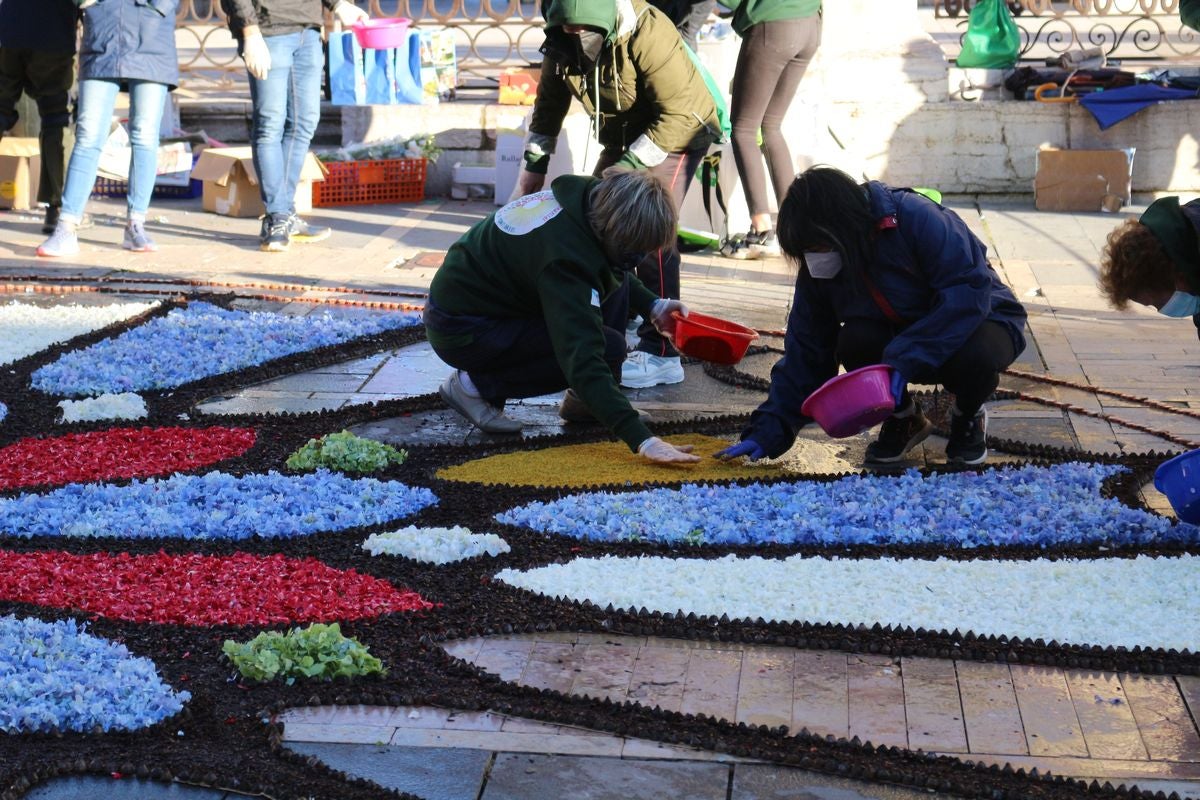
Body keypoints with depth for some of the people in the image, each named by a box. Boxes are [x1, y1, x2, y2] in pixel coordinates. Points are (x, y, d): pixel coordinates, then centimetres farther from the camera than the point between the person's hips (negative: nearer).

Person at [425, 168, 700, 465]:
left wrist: (652, 306, 2)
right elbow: (583, 358, -40)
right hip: (461, 330, -9)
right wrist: (643, 440, -45)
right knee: (607, 347, -20)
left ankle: (582, 401, 5)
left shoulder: (588, 199, -7)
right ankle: (474, 385, -9)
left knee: (614, 281, 1)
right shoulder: (564, 256, -34)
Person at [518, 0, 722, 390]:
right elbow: (550, 102, 6)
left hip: (677, 134, -8)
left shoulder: (648, 33, -33)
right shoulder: (561, 44, -11)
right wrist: (534, 162, 5)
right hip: (624, 138, 8)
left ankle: (661, 352, -21)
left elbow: (677, 113, -32)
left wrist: (631, 165, -33)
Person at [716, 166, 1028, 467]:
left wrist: (903, 359, -40)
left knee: (975, 354, -38)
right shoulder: (817, 270, -11)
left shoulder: (919, 219, -30)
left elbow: (969, 293, -34)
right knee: (854, 343, -27)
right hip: (898, 333, 4)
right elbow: (805, 352, -6)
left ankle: (968, 416, -1)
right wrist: (769, 429, -14)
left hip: (979, 318, -4)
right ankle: (903, 418, 2)